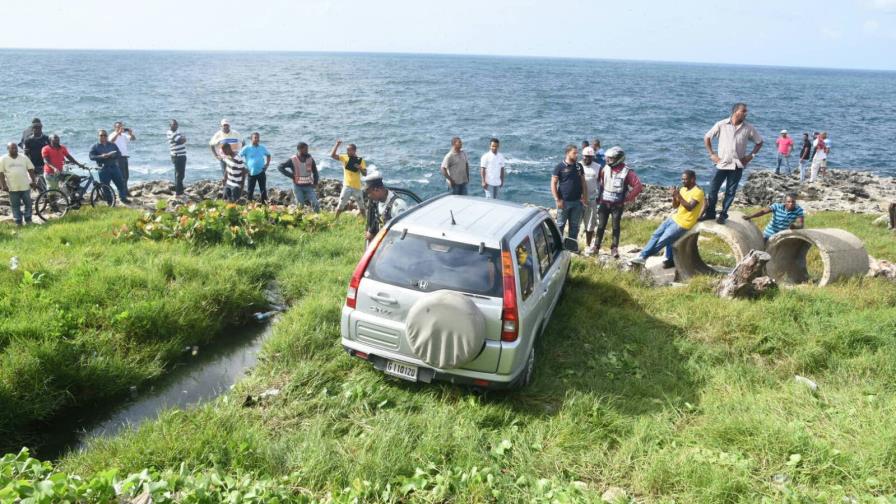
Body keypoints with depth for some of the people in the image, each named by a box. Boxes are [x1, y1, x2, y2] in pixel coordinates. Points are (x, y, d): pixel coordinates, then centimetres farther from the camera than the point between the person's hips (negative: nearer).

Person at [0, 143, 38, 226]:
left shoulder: (24, 158, 7)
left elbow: (31, 170, 8)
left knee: (28, 203, 5)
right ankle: (18, 221, 11)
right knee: (15, 205, 5)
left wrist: (33, 181, -1)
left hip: (25, 186, 1)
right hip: (12, 187, -1)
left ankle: (28, 220, 17)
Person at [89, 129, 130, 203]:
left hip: (114, 167, 2)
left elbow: (119, 154, 6)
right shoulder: (95, 146, 6)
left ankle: (123, 198, 9)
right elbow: (92, 157, -6)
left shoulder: (112, 145, 14)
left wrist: (112, 155, -15)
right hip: (103, 169, -2)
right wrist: (101, 156, -22)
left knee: (121, 183, -1)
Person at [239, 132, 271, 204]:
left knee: (263, 189, 4)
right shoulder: (246, 148, -7)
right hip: (251, 173, -2)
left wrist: (267, 164, 8)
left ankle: (264, 203, 12)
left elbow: (268, 155, 21)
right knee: (250, 190, 6)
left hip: (261, 172, 2)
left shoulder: (262, 148, 4)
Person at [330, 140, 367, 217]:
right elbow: (332, 155, -12)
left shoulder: (360, 160, 0)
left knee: (361, 206, 13)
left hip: (357, 187, 1)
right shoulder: (344, 158, 0)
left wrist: (360, 168, -22)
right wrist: (337, 145, -19)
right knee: (341, 205, -5)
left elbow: (365, 174, -4)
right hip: (347, 186, -1)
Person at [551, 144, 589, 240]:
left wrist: (585, 197, 3)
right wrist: (557, 200, -13)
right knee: (560, 225, 3)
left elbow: (583, 182, 12)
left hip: (577, 202, 5)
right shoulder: (560, 166, -7)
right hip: (564, 202, -4)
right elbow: (553, 183, -8)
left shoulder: (579, 166, 7)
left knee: (574, 226, 11)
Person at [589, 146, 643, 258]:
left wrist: (627, 199, -12)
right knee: (601, 226, 5)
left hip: (617, 204, -2)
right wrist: (599, 196, 8)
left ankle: (614, 248, 13)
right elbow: (599, 183, 14)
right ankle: (596, 246, 12)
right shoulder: (605, 169, -1)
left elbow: (638, 186, -14)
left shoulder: (627, 172, -11)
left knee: (616, 227, 5)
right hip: (604, 203, 3)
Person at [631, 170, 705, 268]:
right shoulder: (683, 189, 10)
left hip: (684, 224, -9)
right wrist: (674, 197, -9)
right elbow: (675, 206, 10)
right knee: (656, 235, -1)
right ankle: (642, 256, -1)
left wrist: (679, 196, -33)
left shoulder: (698, 192, -16)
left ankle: (644, 256, 3)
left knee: (663, 240, -10)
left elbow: (690, 207, -28)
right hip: (675, 218, 9)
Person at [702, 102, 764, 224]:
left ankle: (723, 215, 17)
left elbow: (759, 142, 11)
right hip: (722, 163, -1)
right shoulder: (721, 125, -6)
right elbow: (707, 137, 4)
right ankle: (710, 213, 14)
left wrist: (751, 156, 0)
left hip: (738, 165, 1)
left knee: (730, 192, 6)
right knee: (713, 189, 0)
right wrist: (712, 154, -2)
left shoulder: (748, 128, -2)